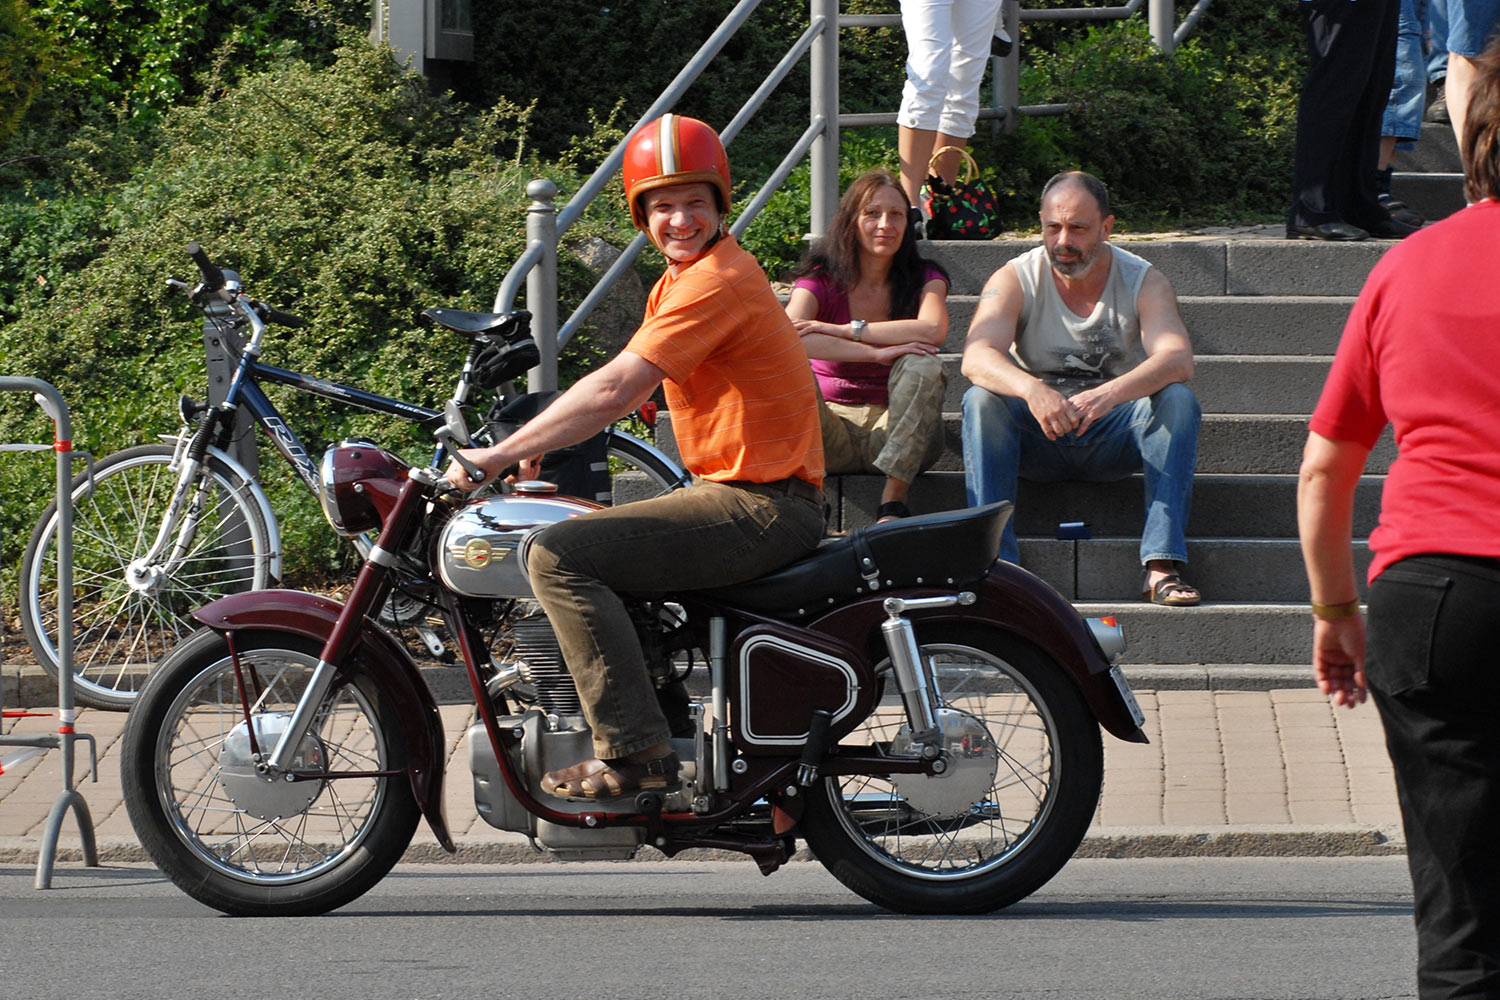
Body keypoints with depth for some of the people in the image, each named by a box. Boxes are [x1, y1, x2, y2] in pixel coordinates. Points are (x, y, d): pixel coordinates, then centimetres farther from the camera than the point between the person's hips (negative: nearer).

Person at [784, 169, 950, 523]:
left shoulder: (923, 278, 4)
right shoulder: (821, 280, 0)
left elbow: (933, 330, -21)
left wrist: (845, 330, -20)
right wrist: (877, 353, -30)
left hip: (898, 430, 1)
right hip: (832, 427, -1)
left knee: (922, 365, -30)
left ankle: (893, 504, -34)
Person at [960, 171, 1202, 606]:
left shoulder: (1144, 283, -6)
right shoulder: (1015, 280, -7)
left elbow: (1178, 359, -25)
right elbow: (976, 357, -25)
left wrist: (1109, 394, -45)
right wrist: (1031, 389, -47)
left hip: (1114, 439, 0)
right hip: (1037, 440, 0)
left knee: (1178, 400, -27)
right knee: (981, 400, -28)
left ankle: (1162, 567, -35)